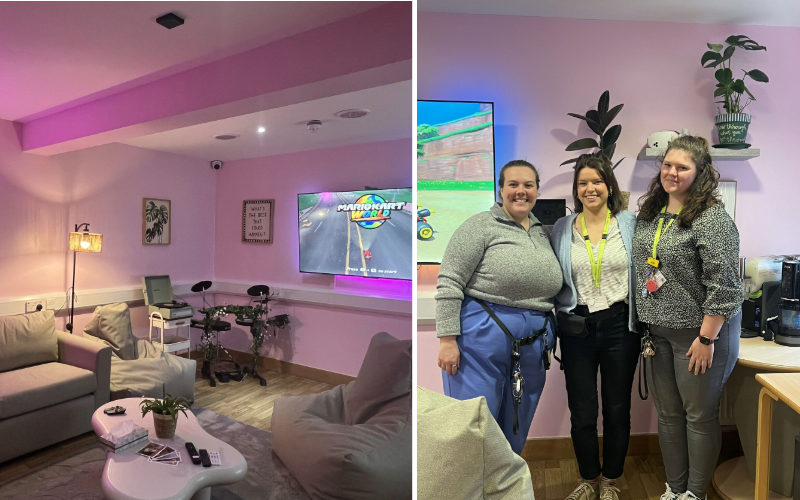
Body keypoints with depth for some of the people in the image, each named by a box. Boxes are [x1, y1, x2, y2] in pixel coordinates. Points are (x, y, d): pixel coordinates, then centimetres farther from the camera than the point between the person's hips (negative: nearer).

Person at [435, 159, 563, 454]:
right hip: (482, 339, -6)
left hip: (533, 345, 7)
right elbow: (449, 283, -12)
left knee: (516, 430, 17)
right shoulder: (481, 226, -6)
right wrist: (447, 339, -16)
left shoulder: (542, 232, 14)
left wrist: (549, 338, 17)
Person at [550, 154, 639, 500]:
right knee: (582, 413, 8)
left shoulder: (629, 223, 1)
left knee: (617, 410, 13)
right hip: (577, 328, 0)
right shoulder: (562, 228, 3)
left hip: (619, 325, 0)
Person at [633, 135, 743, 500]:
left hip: (699, 333, -6)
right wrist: (643, 322, 12)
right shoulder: (649, 213, 7)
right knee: (668, 414, 16)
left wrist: (707, 338, -18)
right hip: (657, 332, 7)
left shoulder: (712, 218, -14)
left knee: (699, 416, 10)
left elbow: (723, 285, -18)